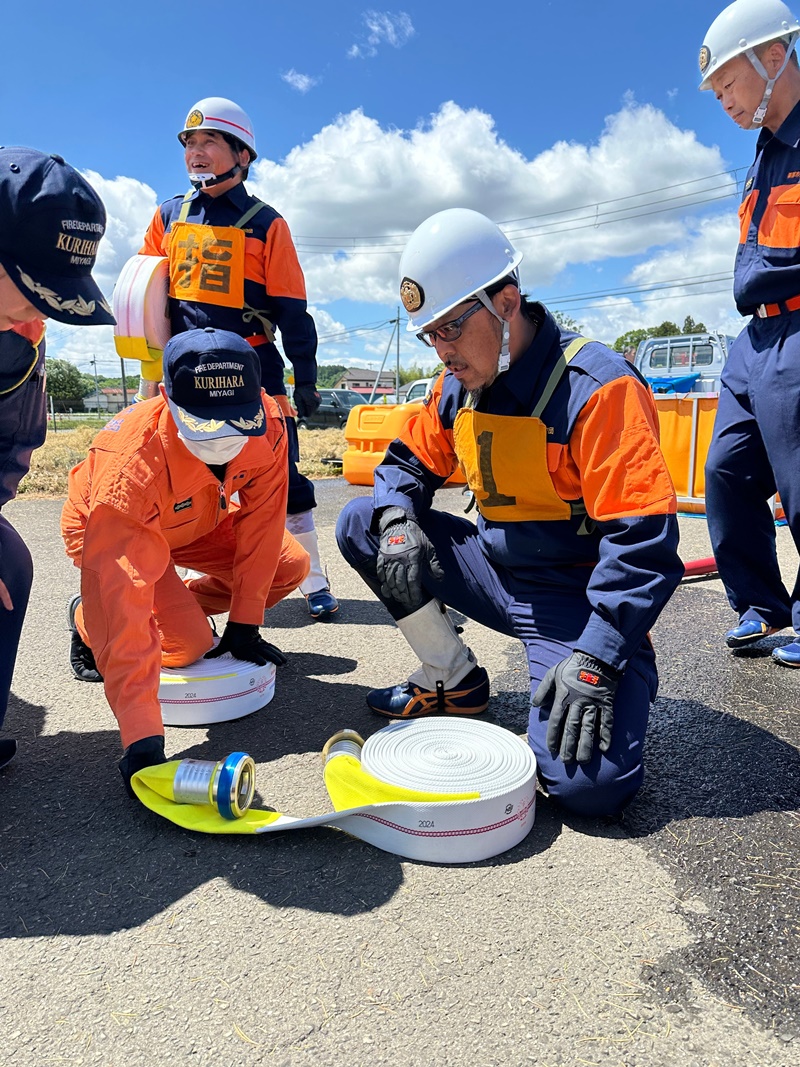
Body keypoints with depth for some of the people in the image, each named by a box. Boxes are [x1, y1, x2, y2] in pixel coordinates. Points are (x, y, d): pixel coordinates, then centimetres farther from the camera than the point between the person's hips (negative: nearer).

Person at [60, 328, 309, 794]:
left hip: (198, 519, 5)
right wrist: (142, 739, -47)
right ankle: (86, 621, 9)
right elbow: (122, 597, -46)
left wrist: (243, 624, -14)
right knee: (187, 644, -22)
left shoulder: (266, 424, -30)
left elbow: (259, 523, -18)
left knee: (290, 566, -11)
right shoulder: (131, 462, -43)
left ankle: (183, 605, 11)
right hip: (109, 530, -4)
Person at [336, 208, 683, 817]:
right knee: (360, 525, -1)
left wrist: (596, 660, -28)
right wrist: (397, 520, -10)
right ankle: (455, 681, 8)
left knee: (591, 784, -26)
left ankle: (625, 678, 10)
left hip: (576, 601, -7)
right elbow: (411, 460, 14)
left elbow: (643, 541, -24)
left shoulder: (597, 386, -21)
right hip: (495, 569, 7)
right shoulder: (459, 385, 3)